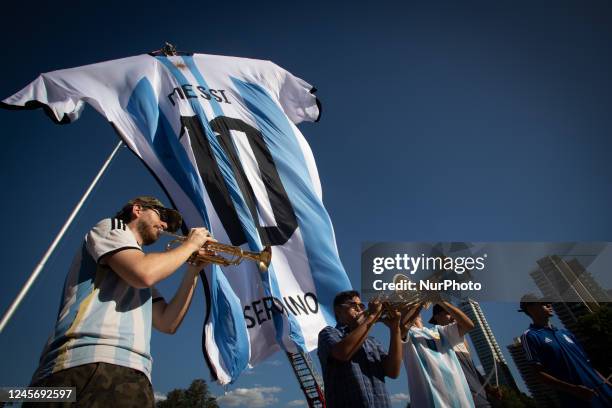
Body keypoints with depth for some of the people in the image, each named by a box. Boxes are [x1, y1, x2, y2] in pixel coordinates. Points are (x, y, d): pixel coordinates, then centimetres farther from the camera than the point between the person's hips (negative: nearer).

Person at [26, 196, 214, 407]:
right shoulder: (111, 227, 9)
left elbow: (167, 323, 20)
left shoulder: (137, 260, 32)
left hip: (126, 371, 8)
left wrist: (194, 271, 16)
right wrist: (191, 244, 2)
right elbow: (144, 273, -14)